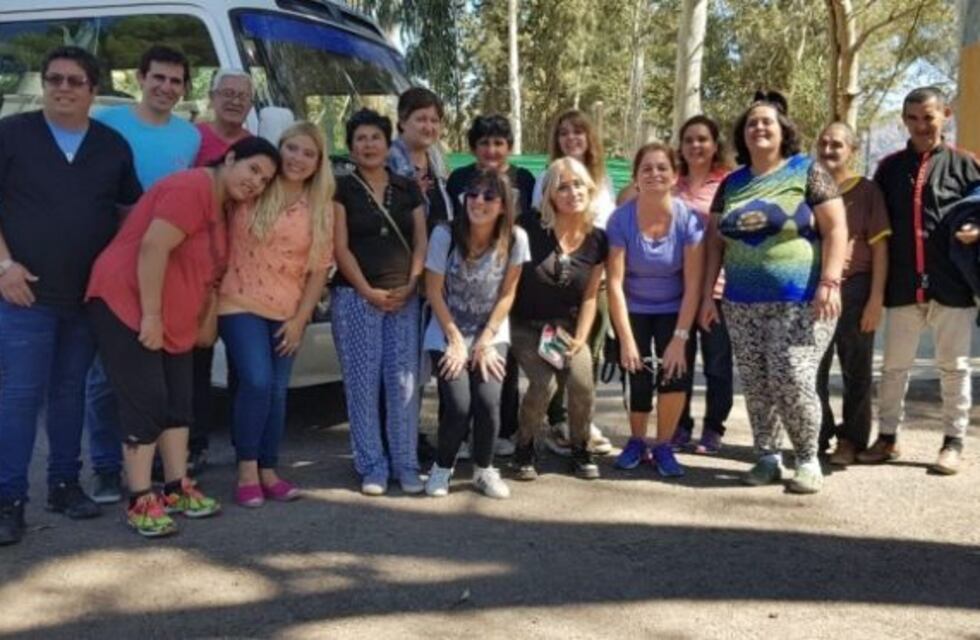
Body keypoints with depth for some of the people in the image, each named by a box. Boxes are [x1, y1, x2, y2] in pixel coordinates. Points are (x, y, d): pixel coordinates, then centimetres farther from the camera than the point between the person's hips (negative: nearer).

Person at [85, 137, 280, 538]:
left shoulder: (224, 207, 14)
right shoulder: (193, 187, -17)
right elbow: (153, 247, -26)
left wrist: (207, 321, 15)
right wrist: (150, 315, -26)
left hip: (175, 321, 10)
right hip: (127, 306, -10)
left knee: (177, 403, 11)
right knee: (146, 404, -9)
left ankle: (177, 489, 20)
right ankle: (140, 502, -2)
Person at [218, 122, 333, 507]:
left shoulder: (322, 209, 4)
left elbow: (320, 268, 4)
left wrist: (300, 318, 0)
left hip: (288, 313, 3)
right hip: (241, 304, -3)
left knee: (277, 391, 7)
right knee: (257, 383, -15)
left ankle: (268, 471, 18)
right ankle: (246, 471, -1)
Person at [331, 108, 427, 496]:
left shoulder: (409, 189, 13)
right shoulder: (342, 189, 2)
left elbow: (421, 242, 9)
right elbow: (340, 247, -4)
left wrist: (410, 285, -5)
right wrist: (368, 291, -10)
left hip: (404, 298, 3)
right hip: (355, 297, -3)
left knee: (404, 382, 1)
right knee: (363, 383, -1)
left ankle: (406, 465, 10)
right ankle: (372, 468, 8)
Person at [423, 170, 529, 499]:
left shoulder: (515, 238, -12)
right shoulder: (445, 234, -15)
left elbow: (507, 294, -5)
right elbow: (434, 292, -9)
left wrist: (485, 341, -9)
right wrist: (456, 340, -11)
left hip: (491, 335, 1)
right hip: (447, 335, -1)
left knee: (488, 402, -17)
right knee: (458, 406, -16)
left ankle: (484, 470, 9)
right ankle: (442, 467, 12)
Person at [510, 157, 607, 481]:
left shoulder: (597, 240, -3)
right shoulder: (531, 228, -14)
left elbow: (590, 296, 3)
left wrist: (580, 338, -7)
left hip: (566, 326, 3)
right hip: (526, 326, -2)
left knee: (583, 384, -19)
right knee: (544, 383, -23)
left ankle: (580, 449, 8)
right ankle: (524, 448, 4)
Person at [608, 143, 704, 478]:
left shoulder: (689, 219, -17)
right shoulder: (621, 219, -18)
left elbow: (693, 285, -15)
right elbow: (614, 283, -17)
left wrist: (680, 338, -21)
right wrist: (626, 339, -20)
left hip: (674, 310, 0)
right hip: (633, 310, 0)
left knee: (676, 374, -19)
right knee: (638, 379, -10)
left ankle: (663, 446, 4)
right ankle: (637, 441, 20)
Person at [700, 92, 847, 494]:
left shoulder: (807, 172, 0)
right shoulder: (732, 183, 13)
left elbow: (836, 229, -5)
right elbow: (716, 240, 16)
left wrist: (829, 282, -16)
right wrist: (708, 293, 10)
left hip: (799, 301, -5)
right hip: (742, 304, 5)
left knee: (792, 382, -11)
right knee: (756, 386, 6)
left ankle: (808, 461, 6)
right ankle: (768, 458, 18)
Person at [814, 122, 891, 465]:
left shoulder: (867, 191, 0)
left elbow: (880, 247, -3)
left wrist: (876, 298, -10)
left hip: (855, 289, -3)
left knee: (855, 370, 5)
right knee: (812, 368, 5)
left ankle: (850, 440, 15)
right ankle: (817, 434, 19)